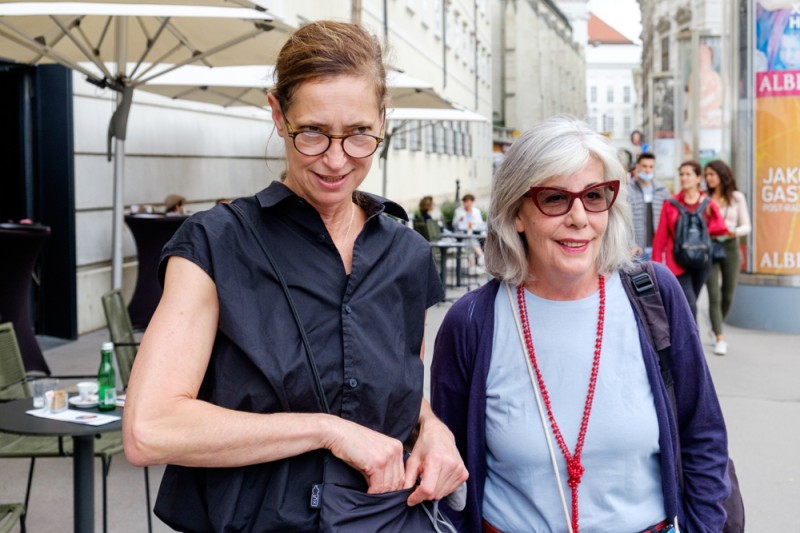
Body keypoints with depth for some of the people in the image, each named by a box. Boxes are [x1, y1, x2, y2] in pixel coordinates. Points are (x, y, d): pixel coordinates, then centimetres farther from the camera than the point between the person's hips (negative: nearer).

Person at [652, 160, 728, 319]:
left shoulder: (707, 203, 6)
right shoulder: (671, 203, 0)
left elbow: (720, 229, 2)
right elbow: (660, 235, 1)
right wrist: (657, 263, -2)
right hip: (678, 262, -3)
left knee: (689, 304, 11)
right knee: (690, 305, -14)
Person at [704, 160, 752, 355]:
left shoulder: (737, 197, 1)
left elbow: (747, 226, 1)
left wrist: (735, 231, -18)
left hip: (730, 247, 2)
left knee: (728, 295, 10)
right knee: (714, 295, -10)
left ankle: (715, 328, 35)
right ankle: (719, 339, -5)